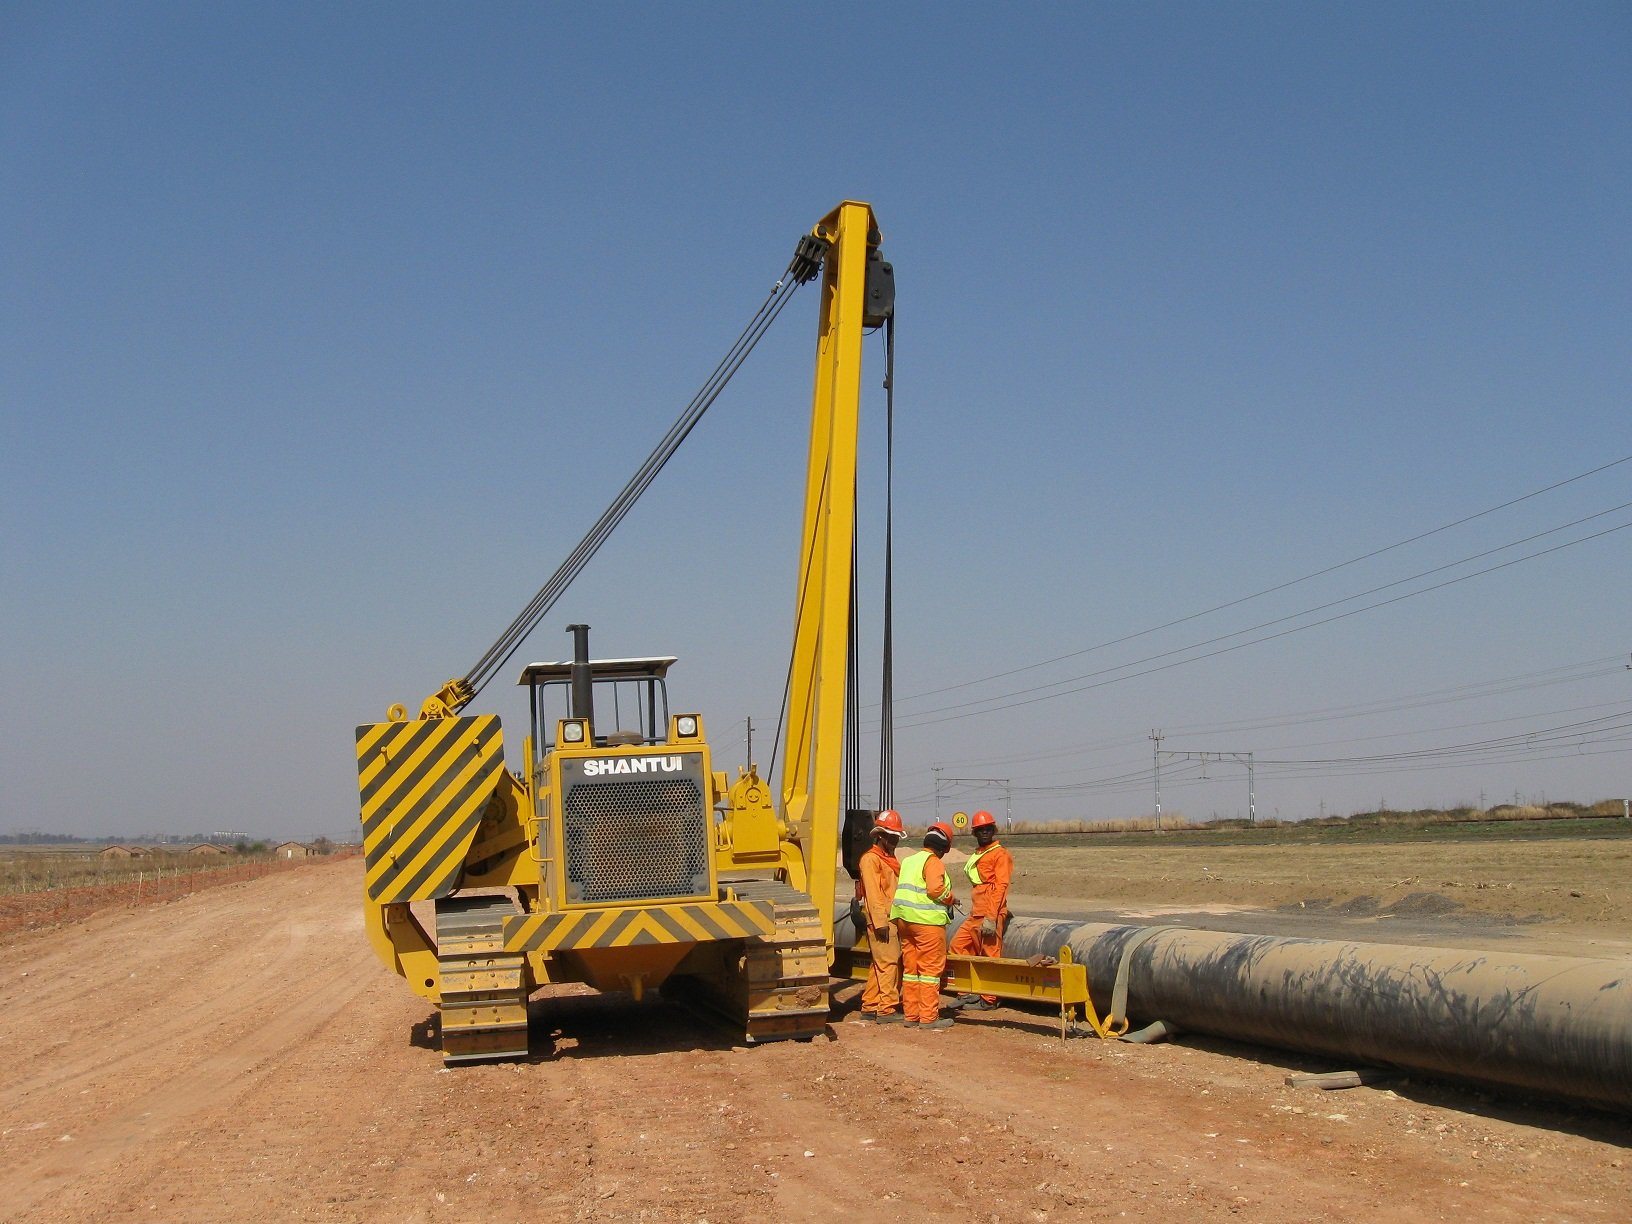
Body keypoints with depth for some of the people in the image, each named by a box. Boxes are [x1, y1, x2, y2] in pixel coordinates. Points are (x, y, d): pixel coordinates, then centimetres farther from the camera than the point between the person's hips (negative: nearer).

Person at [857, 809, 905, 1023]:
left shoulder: (890, 859, 21)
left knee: (880, 965, 11)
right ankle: (887, 1010, -12)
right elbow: (873, 893, -16)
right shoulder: (871, 859, -8)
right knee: (889, 963, -12)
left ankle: (870, 1007, 16)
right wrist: (880, 921, -22)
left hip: (893, 919, 9)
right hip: (881, 920, -9)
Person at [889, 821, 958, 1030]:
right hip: (928, 920, -8)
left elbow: (903, 888, 13)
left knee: (910, 968, 11)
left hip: (905, 919, 8)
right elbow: (936, 889, -20)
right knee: (931, 968, -3)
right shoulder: (932, 862, -8)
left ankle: (911, 1015, 14)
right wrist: (950, 899, -2)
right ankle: (929, 1017, -3)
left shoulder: (908, 861, 17)